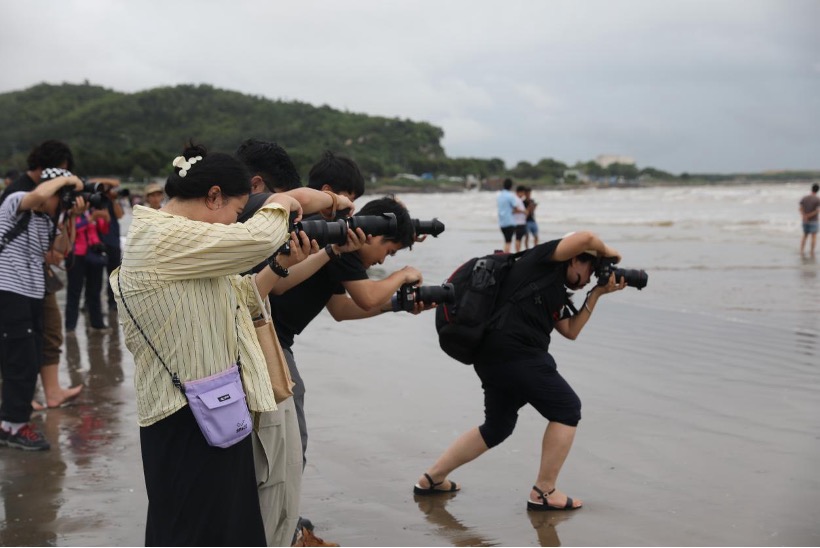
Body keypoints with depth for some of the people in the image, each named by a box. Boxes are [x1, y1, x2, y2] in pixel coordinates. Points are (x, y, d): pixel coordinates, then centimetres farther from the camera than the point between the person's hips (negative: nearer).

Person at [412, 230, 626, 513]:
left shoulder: (552, 290, 26)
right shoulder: (543, 258, 1)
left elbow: (571, 330, 26)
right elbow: (585, 238, -13)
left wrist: (597, 294, 23)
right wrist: (607, 252, 7)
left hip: (494, 358, 10)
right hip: (517, 354, -10)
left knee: (496, 427, 22)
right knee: (567, 410, 1)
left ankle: (431, 478, 26)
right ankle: (544, 493, 4)